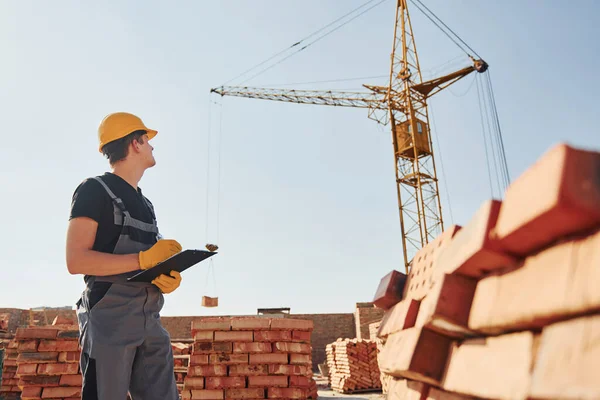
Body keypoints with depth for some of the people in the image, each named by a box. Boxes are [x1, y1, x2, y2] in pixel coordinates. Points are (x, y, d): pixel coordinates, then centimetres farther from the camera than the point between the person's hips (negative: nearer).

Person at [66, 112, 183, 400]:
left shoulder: (144, 204, 21)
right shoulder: (95, 190, -4)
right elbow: (76, 260, -14)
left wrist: (169, 277, 0)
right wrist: (145, 258, -16)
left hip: (149, 323, 7)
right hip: (109, 321, -7)